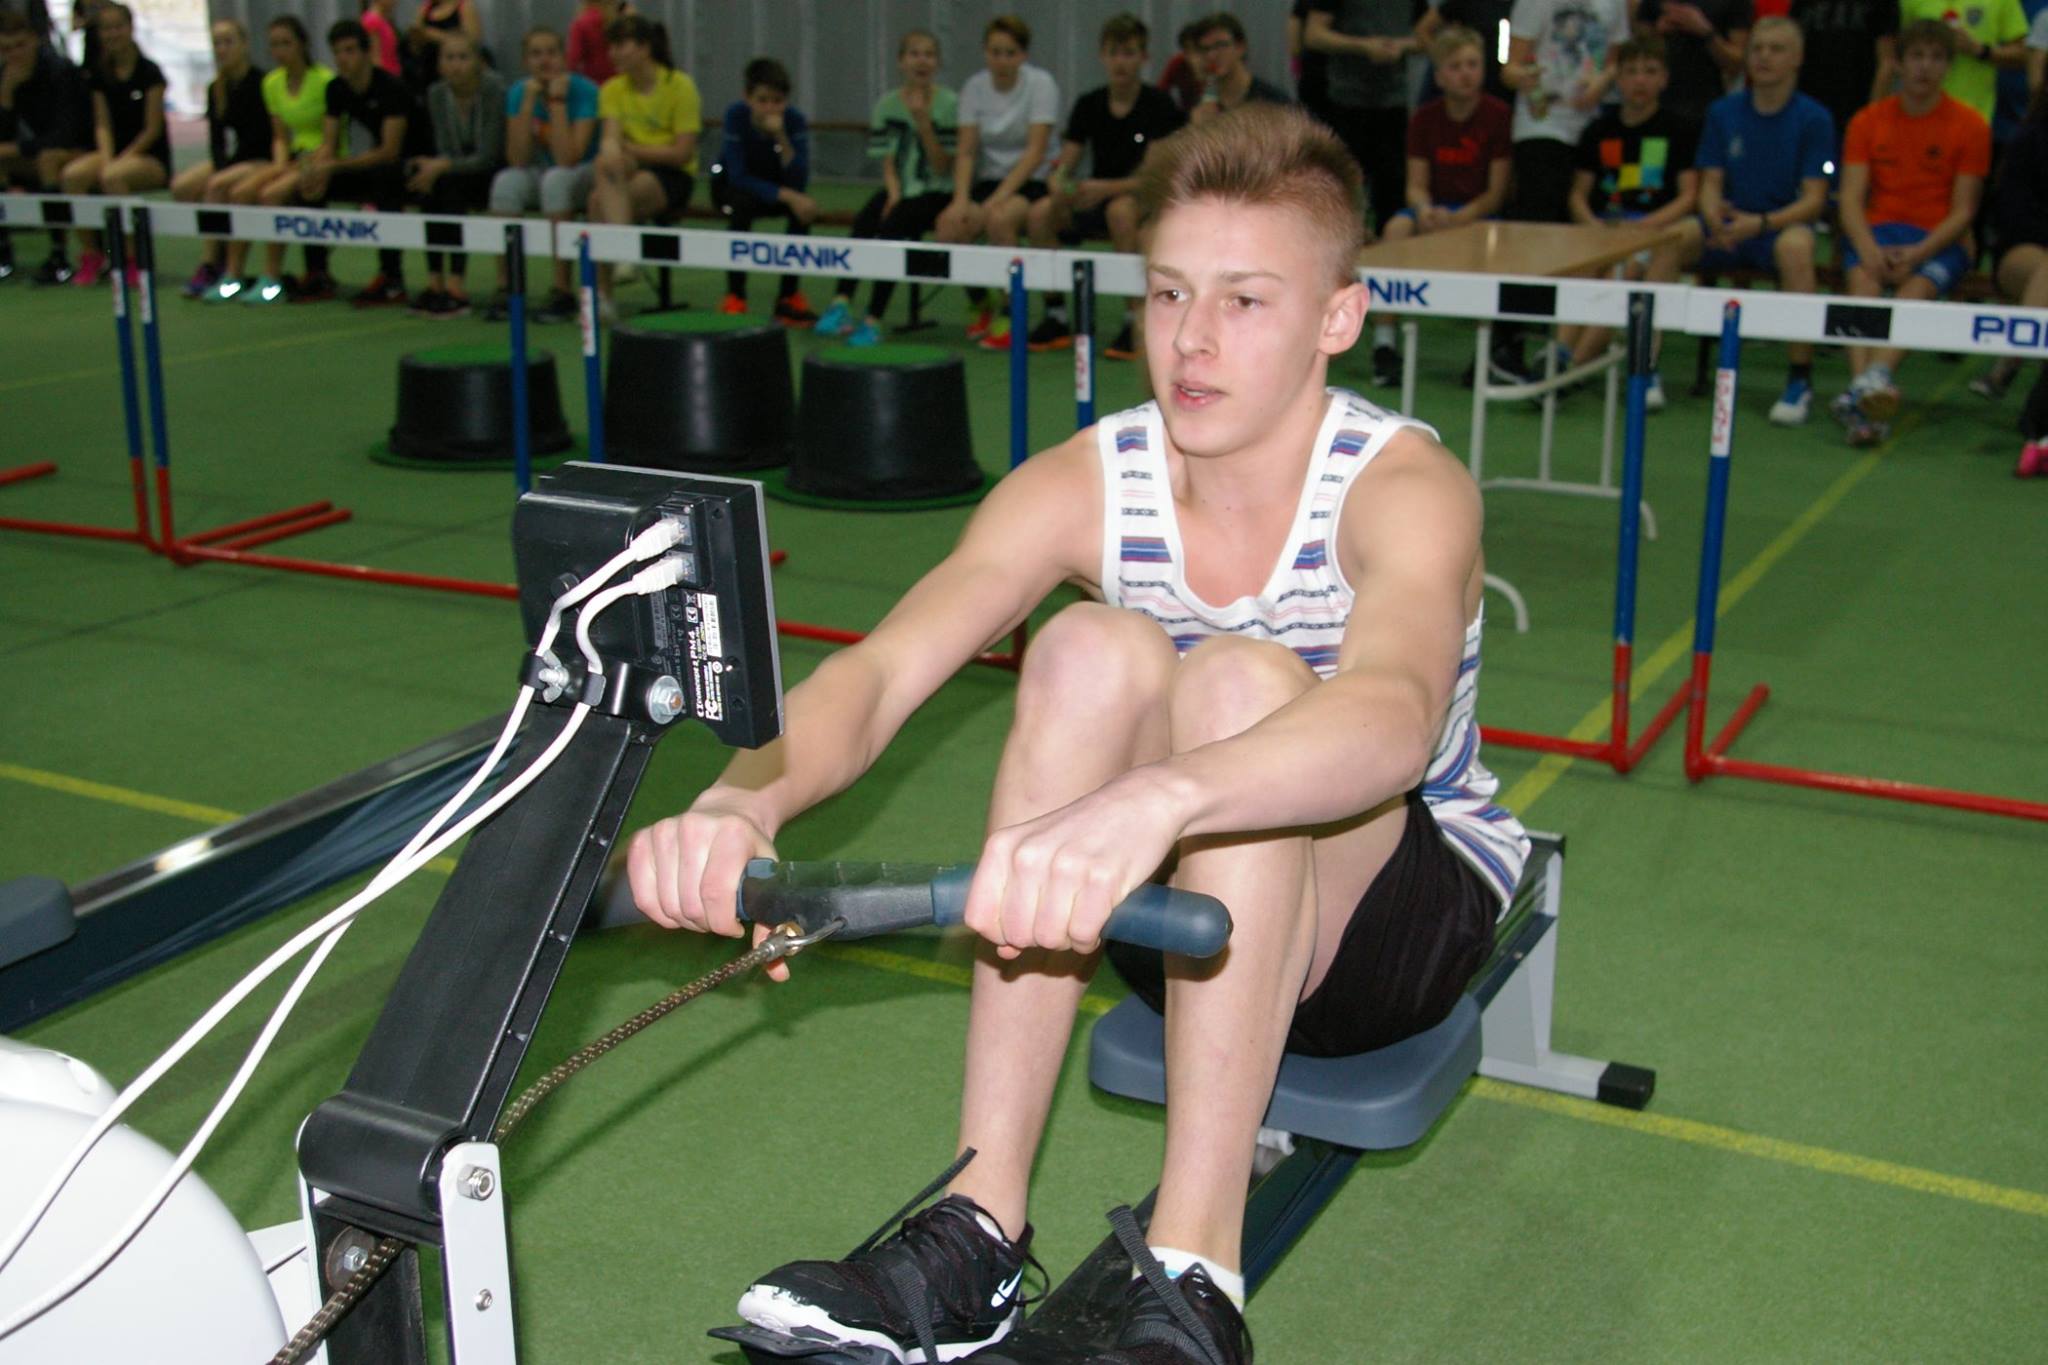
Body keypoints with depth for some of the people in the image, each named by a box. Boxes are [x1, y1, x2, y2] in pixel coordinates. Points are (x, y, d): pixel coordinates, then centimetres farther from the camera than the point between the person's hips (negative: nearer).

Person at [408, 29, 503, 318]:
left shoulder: (493, 91, -18)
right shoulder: (438, 94, -1)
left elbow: (487, 157, -22)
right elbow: (445, 150, -1)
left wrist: (442, 166, -33)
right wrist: (432, 167, -23)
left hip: (495, 176, -5)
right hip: (459, 174, 5)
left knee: (450, 182, -31)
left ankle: (457, 287, -30)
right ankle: (435, 281, -19)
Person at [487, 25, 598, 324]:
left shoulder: (584, 91, -17)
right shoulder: (519, 92, -4)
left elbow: (567, 159, -27)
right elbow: (517, 160, -14)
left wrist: (557, 101, -26)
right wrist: (529, 102, -19)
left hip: (587, 176, -4)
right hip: (543, 174, 4)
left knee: (556, 179, -36)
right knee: (506, 182, -26)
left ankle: (563, 291, -31)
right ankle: (505, 288, -22)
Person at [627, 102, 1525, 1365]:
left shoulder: (1404, 489, -23)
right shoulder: (1087, 484, -13)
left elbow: (1394, 716, -46)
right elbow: (885, 668, -28)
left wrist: (1155, 800, -66)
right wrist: (744, 800, -50)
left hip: (1406, 912, -3)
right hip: (1194, 909, 3)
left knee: (1241, 682, -33)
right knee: (1092, 651, -28)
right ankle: (980, 1230, -26)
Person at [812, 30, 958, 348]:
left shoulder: (949, 104, -6)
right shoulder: (887, 104, 4)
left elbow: (943, 168, -10)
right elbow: (888, 163, 5)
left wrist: (923, 122, -20)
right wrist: (894, 191, -15)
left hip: (937, 193, -4)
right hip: (902, 188, 4)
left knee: (894, 224, -31)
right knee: (864, 220, -27)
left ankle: (874, 319, -31)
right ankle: (842, 302, -28)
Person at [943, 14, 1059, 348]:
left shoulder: (1040, 84, -8)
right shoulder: (974, 87, 3)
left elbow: (1035, 152, -15)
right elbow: (966, 151, -1)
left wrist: (998, 198, -24)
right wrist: (961, 199, -18)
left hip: (1032, 181, -4)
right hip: (988, 179, 4)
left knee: (999, 218, -36)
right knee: (949, 223, -26)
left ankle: (1009, 317, -20)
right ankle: (978, 306, 1)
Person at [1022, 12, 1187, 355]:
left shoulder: (1158, 104, -8)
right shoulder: (1089, 105, 5)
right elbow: (1064, 167, 5)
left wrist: (1106, 188, -29)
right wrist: (1060, 185, -20)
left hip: (1147, 202, -5)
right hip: (1095, 201, 5)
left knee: (1120, 210, -39)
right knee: (1040, 214, -22)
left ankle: (1136, 323, -31)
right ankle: (1056, 317, -10)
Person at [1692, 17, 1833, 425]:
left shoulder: (1814, 119, -2)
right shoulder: (1723, 112, 8)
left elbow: (1814, 200, -7)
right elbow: (1710, 184, 5)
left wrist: (1760, 223, -24)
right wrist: (1715, 218, -19)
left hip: (1783, 225, -3)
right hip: (1727, 231, 3)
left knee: (1795, 245, -39)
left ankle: (1800, 380, -30)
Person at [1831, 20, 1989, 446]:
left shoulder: (1971, 126, 4)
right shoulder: (1868, 122, 10)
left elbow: (1963, 211, -2)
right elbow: (1851, 199, 0)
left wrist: (1918, 254, -20)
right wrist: (1869, 249, -20)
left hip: (1938, 240, -1)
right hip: (1877, 231, 2)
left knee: (1917, 288, -34)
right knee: (1863, 279, -32)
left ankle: (1875, 378, -60)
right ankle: (1867, 390, -51)